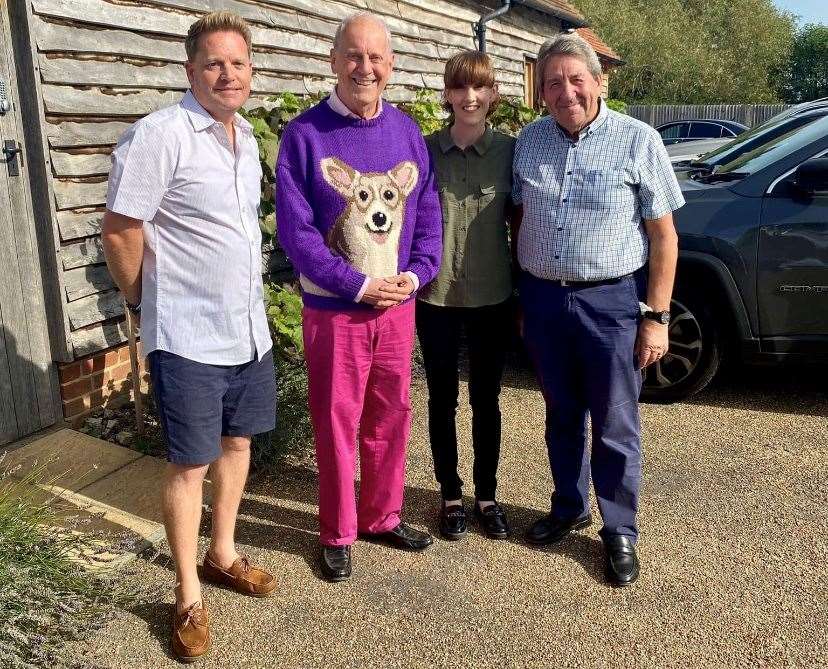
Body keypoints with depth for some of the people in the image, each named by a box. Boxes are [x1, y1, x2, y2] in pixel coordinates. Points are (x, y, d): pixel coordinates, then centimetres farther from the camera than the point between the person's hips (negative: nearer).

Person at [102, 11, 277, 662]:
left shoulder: (246, 135, 9)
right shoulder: (160, 135, -16)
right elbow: (119, 229, -14)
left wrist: (247, 294, 15)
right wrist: (146, 300, -2)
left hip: (250, 328, 8)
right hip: (189, 338, -7)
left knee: (237, 442, 18)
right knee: (191, 463, 3)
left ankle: (223, 554, 38)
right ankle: (189, 599, 20)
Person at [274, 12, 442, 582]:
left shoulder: (407, 132, 5)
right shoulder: (305, 134, -8)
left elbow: (428, 212, 8)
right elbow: (294, 228, -12)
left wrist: (415, 273, -8)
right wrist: (359, 284, -16)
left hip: (398, 305, 4)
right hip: (334, 309, -4)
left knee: (391, 418, 15)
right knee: (336, 425, 6)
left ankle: (382, 516, 33)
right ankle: (337, 534, 23)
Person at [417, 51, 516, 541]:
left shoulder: (510, 151, -2)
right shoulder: (425, 151, -2)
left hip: (493, 297, 0)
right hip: (435, 296, 0)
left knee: (486, 400, 11)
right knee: (443, 399, 11)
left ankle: (487, 496, 27)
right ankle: (451, 495, 27)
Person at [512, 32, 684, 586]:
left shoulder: (638, 141, -7)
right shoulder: (530, 141, 5)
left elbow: (664, 238, -5)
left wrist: (656, 317, -10)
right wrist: (521, 296, 9)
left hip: (611, 301, -4)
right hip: (543, 298, 4)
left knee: (615, 427, 6)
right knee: (562, 417, 17)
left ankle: (621, 532, 23)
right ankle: (569, 509, 36)